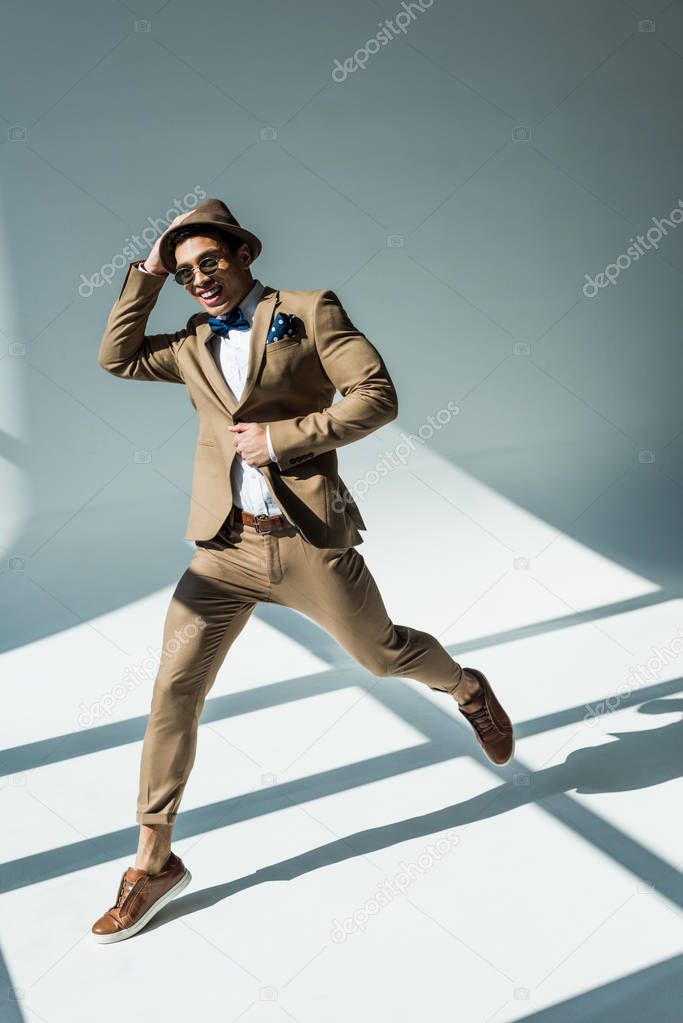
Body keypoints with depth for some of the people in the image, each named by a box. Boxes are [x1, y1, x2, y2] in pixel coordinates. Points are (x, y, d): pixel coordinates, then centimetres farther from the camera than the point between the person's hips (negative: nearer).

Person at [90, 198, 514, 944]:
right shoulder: (194, 345, 15)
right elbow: (116, 357, 16)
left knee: (382, 652, 13)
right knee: (173, 691, -1)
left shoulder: (309, 311, 0)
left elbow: (378, 397, -7)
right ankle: (154, 863, 13)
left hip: (310, 541, -3)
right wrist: (147, 273, 10)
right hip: (225, 548, 4)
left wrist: (283, 436, -14)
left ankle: (467, 690, 48)